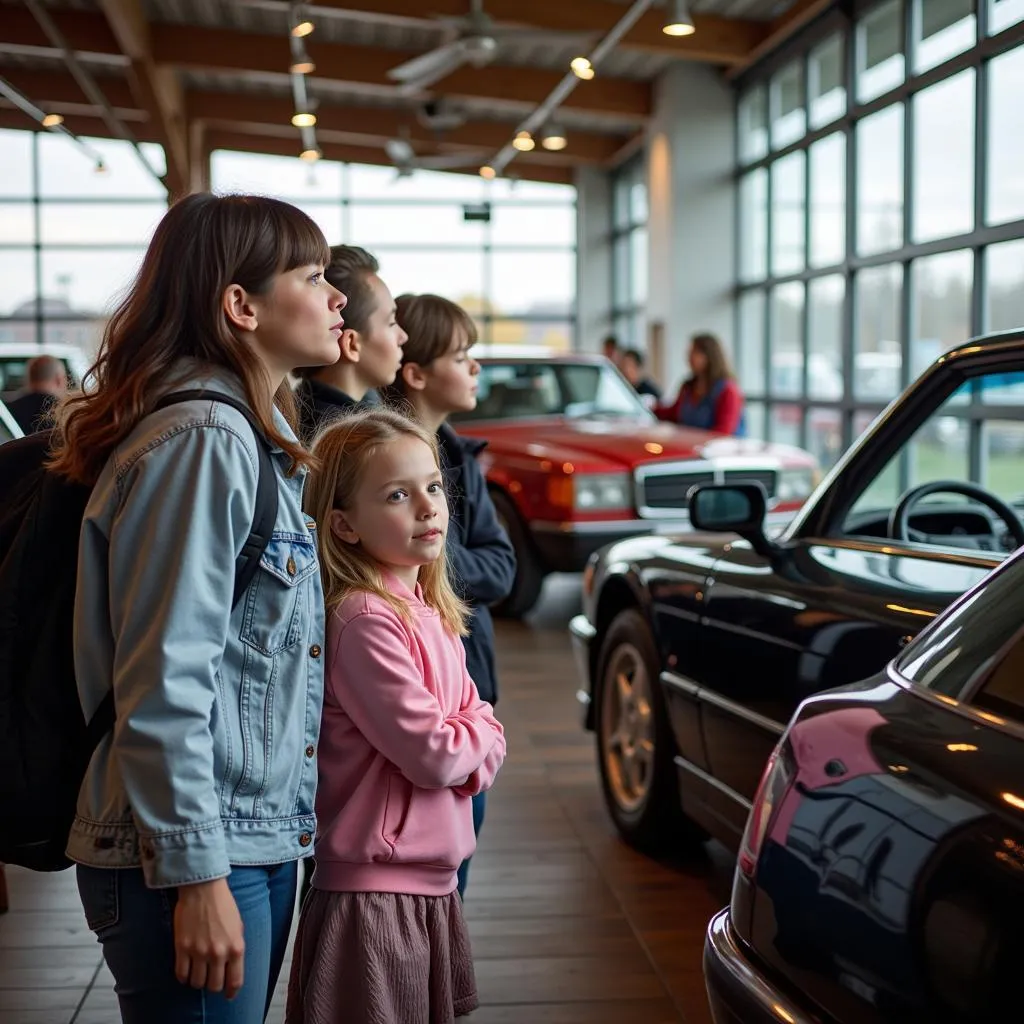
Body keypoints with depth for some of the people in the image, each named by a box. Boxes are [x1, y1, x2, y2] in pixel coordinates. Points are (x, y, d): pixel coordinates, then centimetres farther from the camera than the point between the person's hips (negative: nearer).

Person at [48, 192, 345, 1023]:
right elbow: (165, 683, -21)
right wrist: (196, 874, -21)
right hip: (200, 859, -9)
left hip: (263, 840, 9)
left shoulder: (263, 439, 13)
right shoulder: (200, 441, -17)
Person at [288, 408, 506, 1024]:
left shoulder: (433, 614, 8)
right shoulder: (365, 621, -19)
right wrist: (477, 733, -1)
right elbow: (432, 755, -20)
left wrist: (468, 754, -11)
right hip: (375, 894, -8)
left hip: (433, 885, 8)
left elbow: (488, 744, 10)